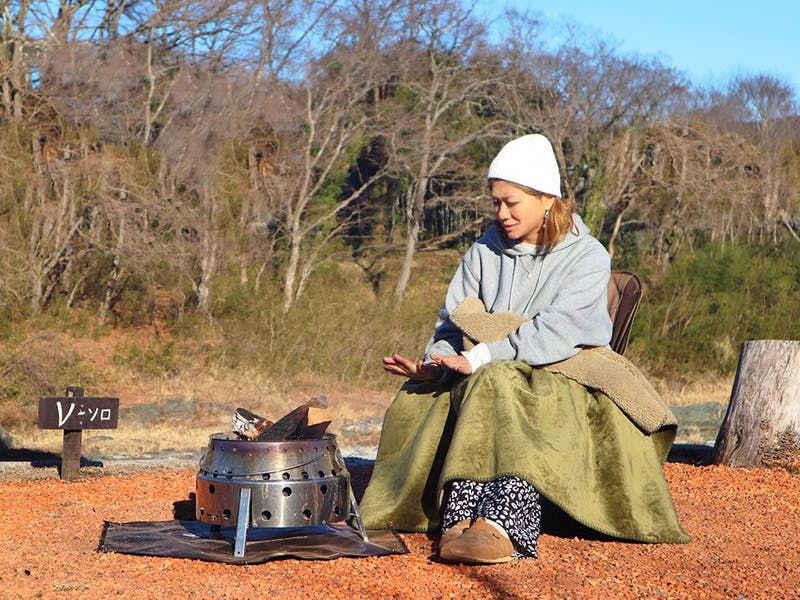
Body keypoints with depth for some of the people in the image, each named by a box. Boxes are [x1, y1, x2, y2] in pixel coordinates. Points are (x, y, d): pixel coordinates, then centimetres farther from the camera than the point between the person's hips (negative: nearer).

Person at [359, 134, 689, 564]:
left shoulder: (587, 257, -1)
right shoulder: (485, 251, 14)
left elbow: (557, 333, -16)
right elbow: (452, 324, 9)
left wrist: (479, 358, -25)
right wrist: (432, 365, -14)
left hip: (561, 376, -4)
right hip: (480, 381, 4)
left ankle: (500, 525, -57)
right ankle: (461, 520, -51)